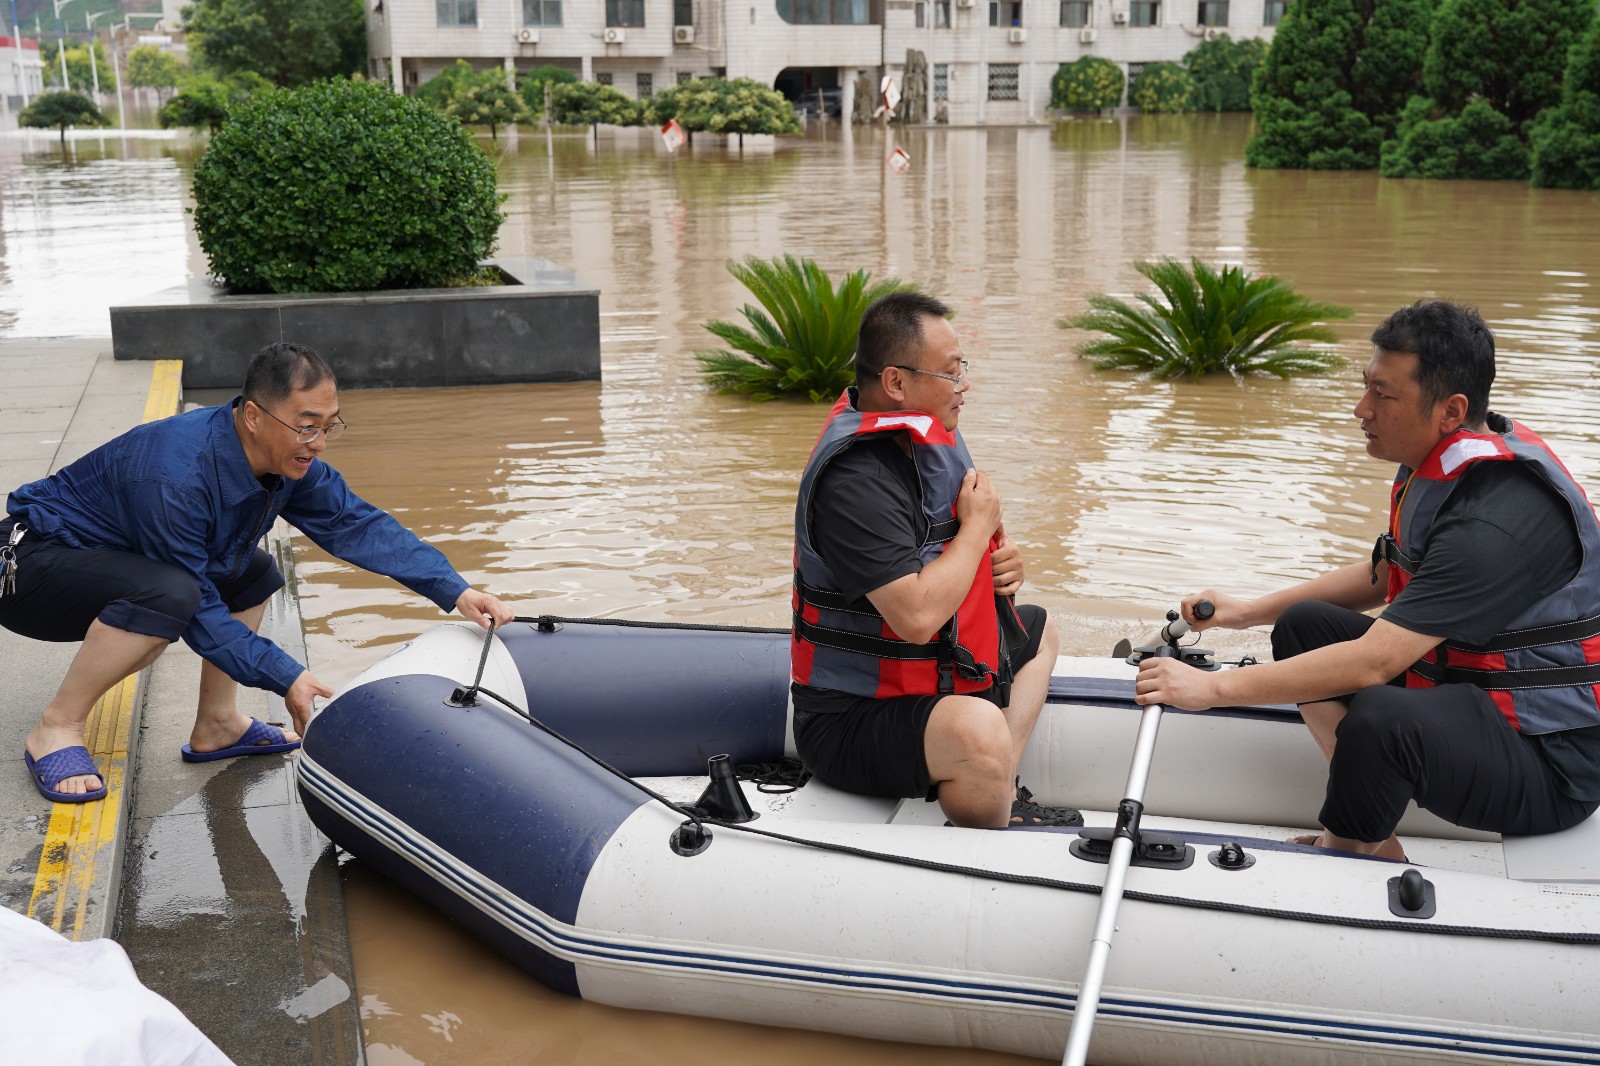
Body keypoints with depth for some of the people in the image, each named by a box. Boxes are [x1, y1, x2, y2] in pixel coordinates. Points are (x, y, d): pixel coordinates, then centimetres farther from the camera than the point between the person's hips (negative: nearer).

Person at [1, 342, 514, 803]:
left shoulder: (287, 457, -10)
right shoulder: (176, 478, -34)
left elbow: (358, 523, -9)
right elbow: (198, 611, -27)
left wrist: (454, 591, -17)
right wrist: (285, 678, -25)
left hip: (112, 557, 9)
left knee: (253, 575, 7)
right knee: (169, 593, -35)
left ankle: (217, 725, 12)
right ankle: (55, 729, -17)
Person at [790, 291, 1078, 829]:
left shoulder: (925, 438, 6)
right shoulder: (855, 480, -26)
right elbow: (917, 617, -33)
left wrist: (1004, 562, -2)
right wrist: (978, 527, -17)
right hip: (849, 719, -11)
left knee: (1036, 628, 28)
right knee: (979, 731, -39)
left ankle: (1006, 796, 9)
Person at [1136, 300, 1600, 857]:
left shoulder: (1499, 518, -29)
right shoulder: (1438, 465, 2)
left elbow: (1372, 663, -32)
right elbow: (1382, 576, 19)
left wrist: (1212, 687, -28)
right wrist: (1247, 612, 12)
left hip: (1552, 766, -10)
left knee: (1382, 720, -37)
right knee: (1304, 625, 7)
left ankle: (1345, 854, -5)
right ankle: (1369, 839, 0)